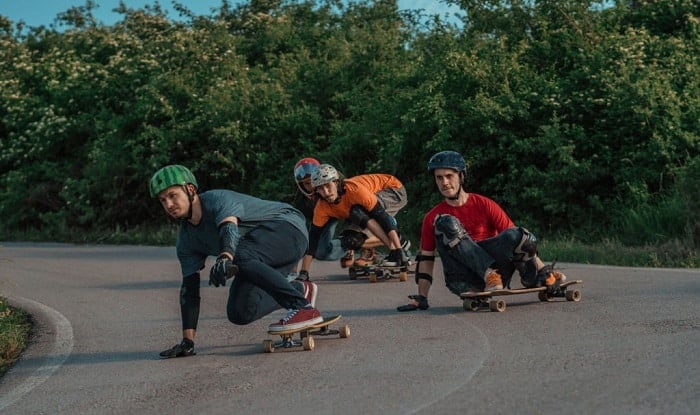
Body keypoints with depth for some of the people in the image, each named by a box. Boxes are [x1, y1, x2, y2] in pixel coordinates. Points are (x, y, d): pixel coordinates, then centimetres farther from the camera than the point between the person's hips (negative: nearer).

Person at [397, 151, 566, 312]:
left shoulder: (484, 205, 3)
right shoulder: (432, 218, 8)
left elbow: (517, 237, 2)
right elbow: (426, 258, 11)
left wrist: (542, 269, -6)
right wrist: (421, 298, 4)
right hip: (462, 281, 0)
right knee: (446, 223, -22)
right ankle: (489, 274, -27)